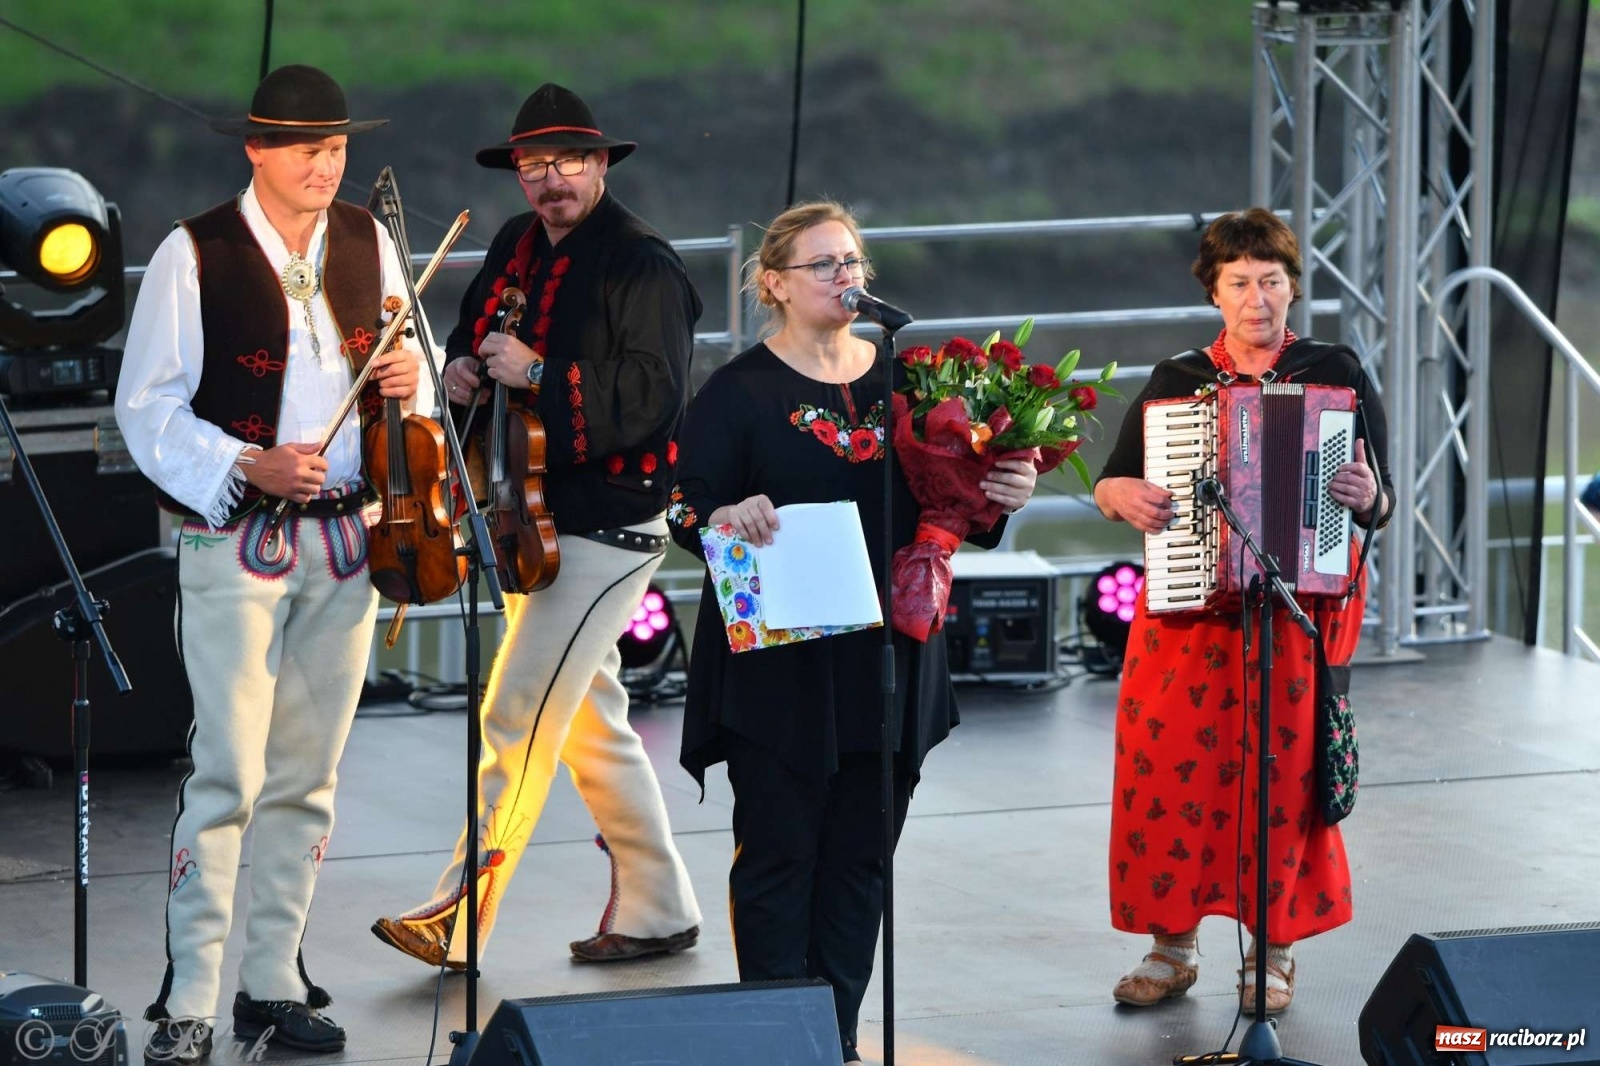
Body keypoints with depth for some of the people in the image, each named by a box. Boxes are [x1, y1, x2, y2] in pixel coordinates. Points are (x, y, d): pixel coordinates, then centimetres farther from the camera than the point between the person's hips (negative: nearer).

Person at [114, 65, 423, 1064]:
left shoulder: (368, 243, 8)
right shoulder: (196, 254, -7)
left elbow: (399, 371, 21)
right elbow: (148, 410, -7)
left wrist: (407, 381, -3)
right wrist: (249, 468, -19)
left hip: (345, 535, 5)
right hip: (237, 542, -5)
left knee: (308, 776, 9)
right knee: (229, 775, -11)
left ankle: (275, 982, 18)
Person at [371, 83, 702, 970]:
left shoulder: (641, 265, -14)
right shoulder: (514, 248, 9)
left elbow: (651, 399, -21)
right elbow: (473, 333, 25)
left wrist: (538, 375, -24)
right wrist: (462, 368, 1)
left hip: (606, 527, -9)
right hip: (530, 518, 9)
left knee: (518, 717, -12)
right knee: (591, 721, 15)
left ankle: (458, 921, -11)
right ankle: (657, 909, 26)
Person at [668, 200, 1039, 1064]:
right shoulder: (740, 391, -3)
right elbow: (686, 508, -6)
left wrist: (998, 497, -4)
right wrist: (726, 517, -28)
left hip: (887, 662, 4)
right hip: (778, 671, -4)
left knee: (861, 856, 9)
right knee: (778, 855, -1)